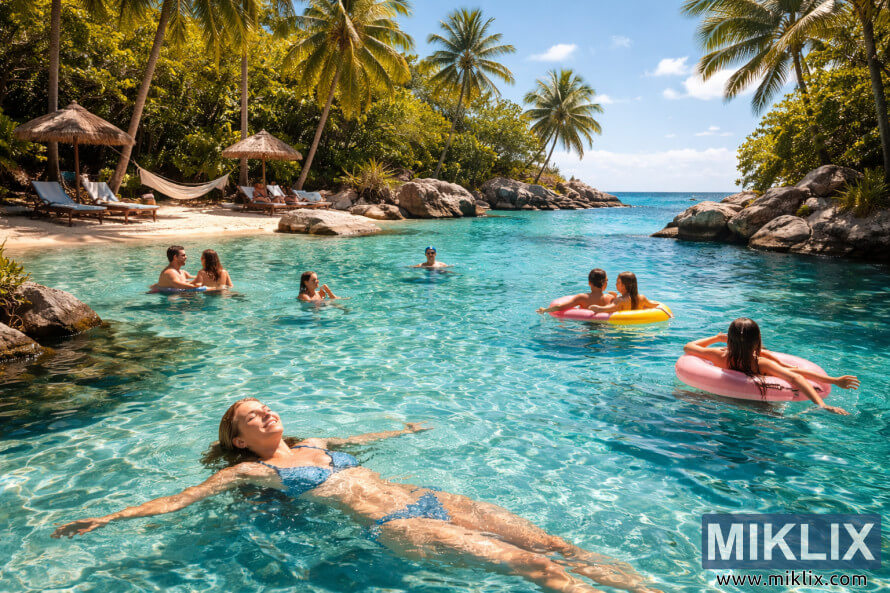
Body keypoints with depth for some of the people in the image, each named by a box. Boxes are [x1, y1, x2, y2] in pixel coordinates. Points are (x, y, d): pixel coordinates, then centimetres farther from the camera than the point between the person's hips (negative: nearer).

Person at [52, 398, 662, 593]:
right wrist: (107, 518, 0)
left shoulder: (313, 444, 23)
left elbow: (360, 439, 39)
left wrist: (404, 430, 52)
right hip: (396, 526, -7)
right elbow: (180, 499, 4)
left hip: (428, 498, 7)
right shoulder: (250, 470, 7)